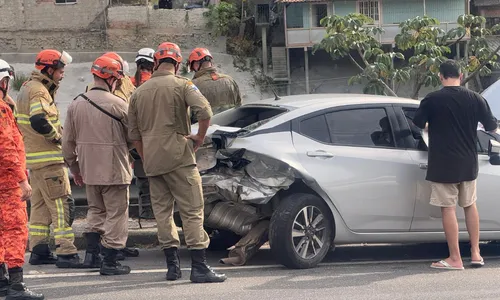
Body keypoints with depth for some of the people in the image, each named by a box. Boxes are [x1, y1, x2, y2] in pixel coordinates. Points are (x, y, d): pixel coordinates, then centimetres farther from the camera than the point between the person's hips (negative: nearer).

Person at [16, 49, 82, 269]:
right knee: (61, 204, -9)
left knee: (40, 205, 15)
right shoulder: (39, 90, -16)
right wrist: (56, 135, -16)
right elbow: (38, 120, -31)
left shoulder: (28, 88, 17)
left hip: (35, 158, 10)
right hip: (48, 158, -10)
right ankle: (66, 252, -12)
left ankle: (38, 250, 19)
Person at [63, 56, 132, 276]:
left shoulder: (76, 105, 2)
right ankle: (109, 261, 3)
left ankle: (91, 254, 18)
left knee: (95, 210, 22)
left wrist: (74, 169, 18)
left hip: (89, 170, 6)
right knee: (116, 214, 3)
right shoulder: (117, 105, -15)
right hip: (114, 170, -6)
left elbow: (68, 143, 7)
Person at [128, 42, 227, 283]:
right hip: (177, 156, -5)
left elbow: (133, 132, 17)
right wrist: (199, 138, -6)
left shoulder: (140, 92, 12)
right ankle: (199, 267, -10)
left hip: (152, 161, 5)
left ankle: (172, 264, 11)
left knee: (162, 211, 11)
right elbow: (205, 111, -20)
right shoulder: (182, 85, -4)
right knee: (192, 211, -4)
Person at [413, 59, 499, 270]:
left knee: (448, 208, 0)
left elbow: (418, 124, 1)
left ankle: (455, 259, 1)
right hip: (468, 163, 4)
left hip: (443, 165, -4)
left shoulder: (432, 100, -11)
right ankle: (476, 253, 19)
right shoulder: (475, 99, -3)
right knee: (470, 205, 19)